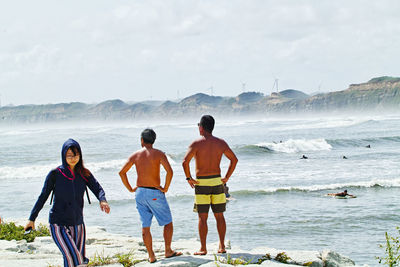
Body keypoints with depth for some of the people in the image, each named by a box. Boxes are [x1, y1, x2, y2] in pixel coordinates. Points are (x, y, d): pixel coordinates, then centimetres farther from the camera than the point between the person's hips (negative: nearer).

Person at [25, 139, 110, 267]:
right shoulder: (55, 174, -6)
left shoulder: (84, 174, 3)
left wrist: (102, 200, -28)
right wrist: (32, 219, 2)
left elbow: (97, 188, -5)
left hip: (78, 224, 5)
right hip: (58, 224, -5)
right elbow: (43, 196, 0)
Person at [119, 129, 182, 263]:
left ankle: (151, 256, 9)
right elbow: (169, 171, -21)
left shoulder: (136, 155, 3)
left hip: (140, 192, 4)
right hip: (155, 193, -4)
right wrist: (166, 188, -10)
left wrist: (130, 189, 9)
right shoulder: (158, 154, -7)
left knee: (145, 226, 8)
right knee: (168, 223, 12)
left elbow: (122, 172, 3)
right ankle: (168, 251, 13)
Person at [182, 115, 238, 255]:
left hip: (201, 184, -3)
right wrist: (226, 178, 12)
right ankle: (222, 246, 13)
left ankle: (203, 248, 3)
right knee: (219, 216, 11)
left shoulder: (196, 143, -9)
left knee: (202, 218, 2)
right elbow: (234, 159, 7)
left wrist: (189, 178, -8)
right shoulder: (221, 143, 3)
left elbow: (185, 162, -20)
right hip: (217, 182, 3)